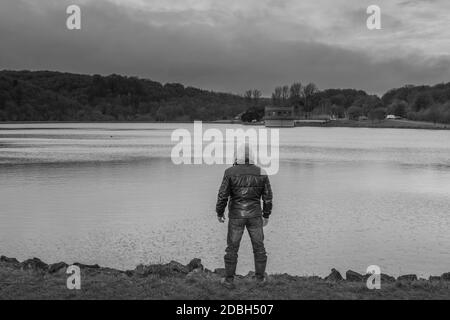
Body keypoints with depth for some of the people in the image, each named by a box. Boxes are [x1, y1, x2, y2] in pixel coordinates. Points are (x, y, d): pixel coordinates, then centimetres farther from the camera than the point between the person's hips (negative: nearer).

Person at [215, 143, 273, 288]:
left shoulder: (230, 172, -12)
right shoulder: (261, 173, -5)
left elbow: (222, 195, -11)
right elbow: (268, 197, 0)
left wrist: (219, 213, 4)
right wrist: (266, 215, 12)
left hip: (236, 216, -1)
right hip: (254, 216, 2)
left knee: (232, 247, 10)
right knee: (258, 246, 16)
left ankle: (229, 280, 15)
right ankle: (260, 277, 24)